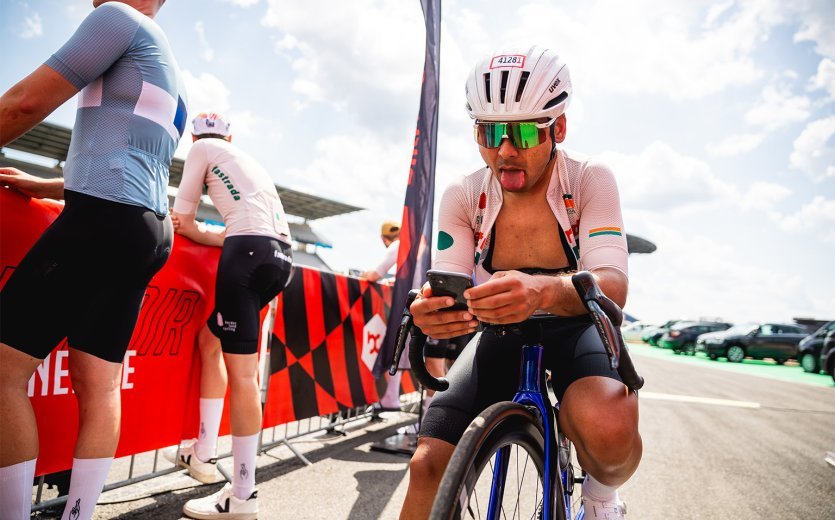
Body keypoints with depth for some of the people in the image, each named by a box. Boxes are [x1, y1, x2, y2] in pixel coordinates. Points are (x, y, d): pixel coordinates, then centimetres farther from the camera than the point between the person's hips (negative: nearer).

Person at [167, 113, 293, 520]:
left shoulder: (201, 149, 14)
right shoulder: (250, 162, 32)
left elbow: (180, 221, 14)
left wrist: (189, 226, 35)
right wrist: (204, 232, 20)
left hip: (250, 253, -8)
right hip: (281, 257, 8)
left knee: (241, 372, -7)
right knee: (210, 339, 21)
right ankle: (204, 453, 24)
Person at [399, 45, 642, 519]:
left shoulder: (590, 179, -17)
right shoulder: (463, 196, -10)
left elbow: (613, 285, -30)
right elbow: (450, 287, -15)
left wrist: (544, 292, -52)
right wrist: (431, 312, -41)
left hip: (576, 325, -2)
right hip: (501, 333, 2)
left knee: (608, 426, -36)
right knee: (429, 466, -15)